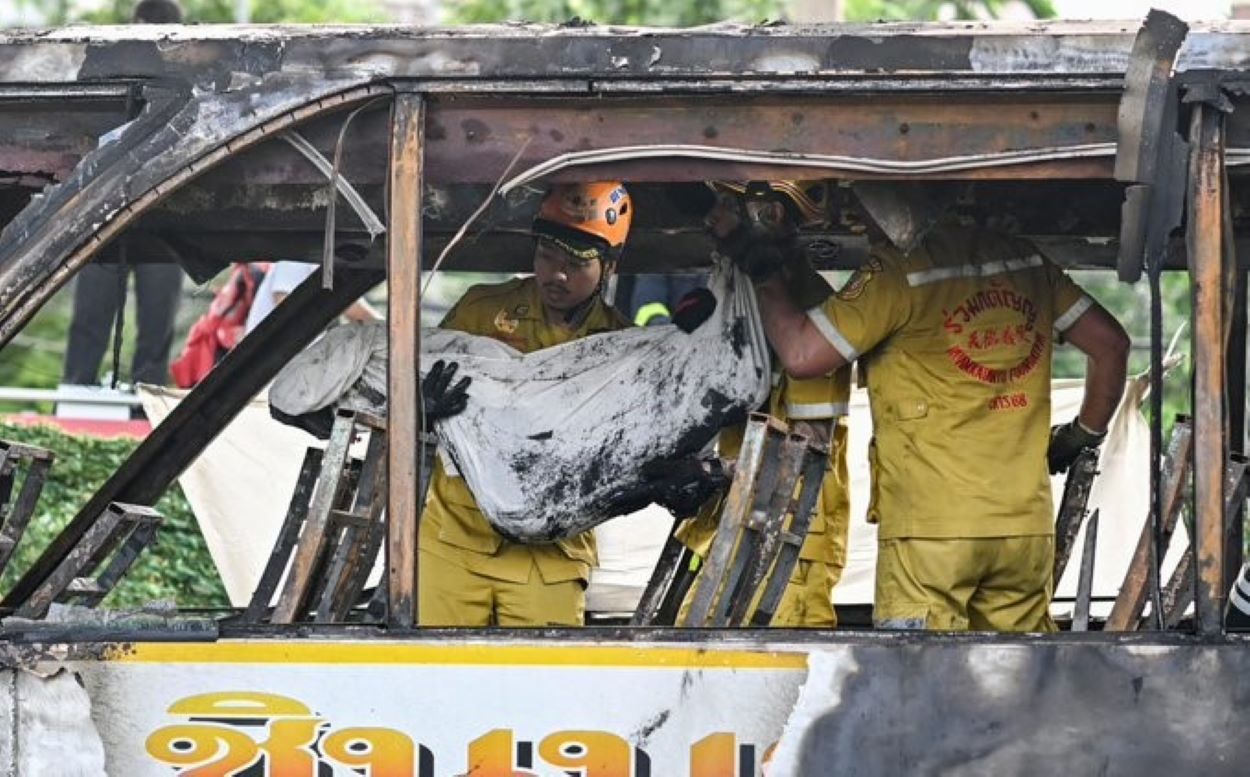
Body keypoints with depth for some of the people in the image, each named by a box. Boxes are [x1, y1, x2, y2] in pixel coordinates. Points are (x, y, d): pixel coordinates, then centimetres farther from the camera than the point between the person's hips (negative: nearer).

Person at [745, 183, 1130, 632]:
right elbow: (1110, 343, 15)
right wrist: (1083, 435, 26)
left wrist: (765, 274, 7)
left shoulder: (898, 271, -8)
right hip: (1027, 527, 6)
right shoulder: (1025, 262, 11)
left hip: (931, 527, -5)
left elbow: (801, 354, -8)